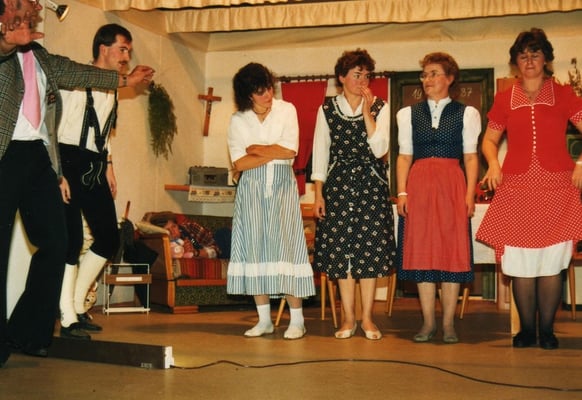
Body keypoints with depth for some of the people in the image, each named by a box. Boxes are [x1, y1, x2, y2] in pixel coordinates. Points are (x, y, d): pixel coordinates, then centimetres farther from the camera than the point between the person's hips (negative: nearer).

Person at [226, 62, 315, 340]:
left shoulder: (286, 110, 3)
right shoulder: (237, 120, 5)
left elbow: (290, 150, -8)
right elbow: (239, 163, -5)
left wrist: (256, 149, -2)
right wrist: (274, 153, -8)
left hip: (282, 186, -2)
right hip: (251, 189, 2)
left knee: (285, 245, -7)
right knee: (254, 247, -1)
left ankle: (297, 320, -3)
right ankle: (264, 319, 7)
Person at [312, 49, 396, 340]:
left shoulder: (379, 108, 4)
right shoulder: (327, 109, 6)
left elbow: (379, 149, -8)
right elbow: (320, 152, 6)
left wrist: (367, 112, -11)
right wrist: (318, 194, 0)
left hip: (371, 185, 0)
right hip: (338, 185, 0)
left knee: (370, 248, -2)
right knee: (340, 249, 0)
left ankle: (367, 318, 7)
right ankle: (348, 319, 9)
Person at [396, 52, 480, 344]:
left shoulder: (466, 113, 9)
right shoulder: (408, 114, 13)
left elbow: (470, 157, 5)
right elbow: (404, 156, 10)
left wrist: (470, 194, -5)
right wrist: (402, 192, 0)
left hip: (452, 185, -2)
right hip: (419, 185, 2)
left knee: (452, 250, -2)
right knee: (421, 251, 1)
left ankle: (448, 323, 5)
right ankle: (428, 322, 9)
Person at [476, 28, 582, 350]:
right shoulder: (504, 100, 10)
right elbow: (489, 140, 19)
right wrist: (493, 163, 0)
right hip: (516, 188, 1)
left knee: (551, 262, -1)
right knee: (520, 263, 0)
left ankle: (547, 330, 10)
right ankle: (527, 330, 12)